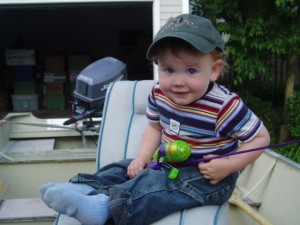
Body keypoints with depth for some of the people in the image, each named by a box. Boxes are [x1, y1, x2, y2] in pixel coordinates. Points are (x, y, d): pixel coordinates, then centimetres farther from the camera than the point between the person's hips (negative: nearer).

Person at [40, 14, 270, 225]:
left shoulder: (225, 106, -27)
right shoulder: (159, 94, -8)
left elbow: (261, 137, -16)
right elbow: (155, 126, 12)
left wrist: (228, 166, -26)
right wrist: (144, 155, -5)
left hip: (209, 177, -8)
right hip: (168, 164, 8)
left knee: (158, 185, -32)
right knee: (127, 168, 0)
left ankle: (103, 206, -44)